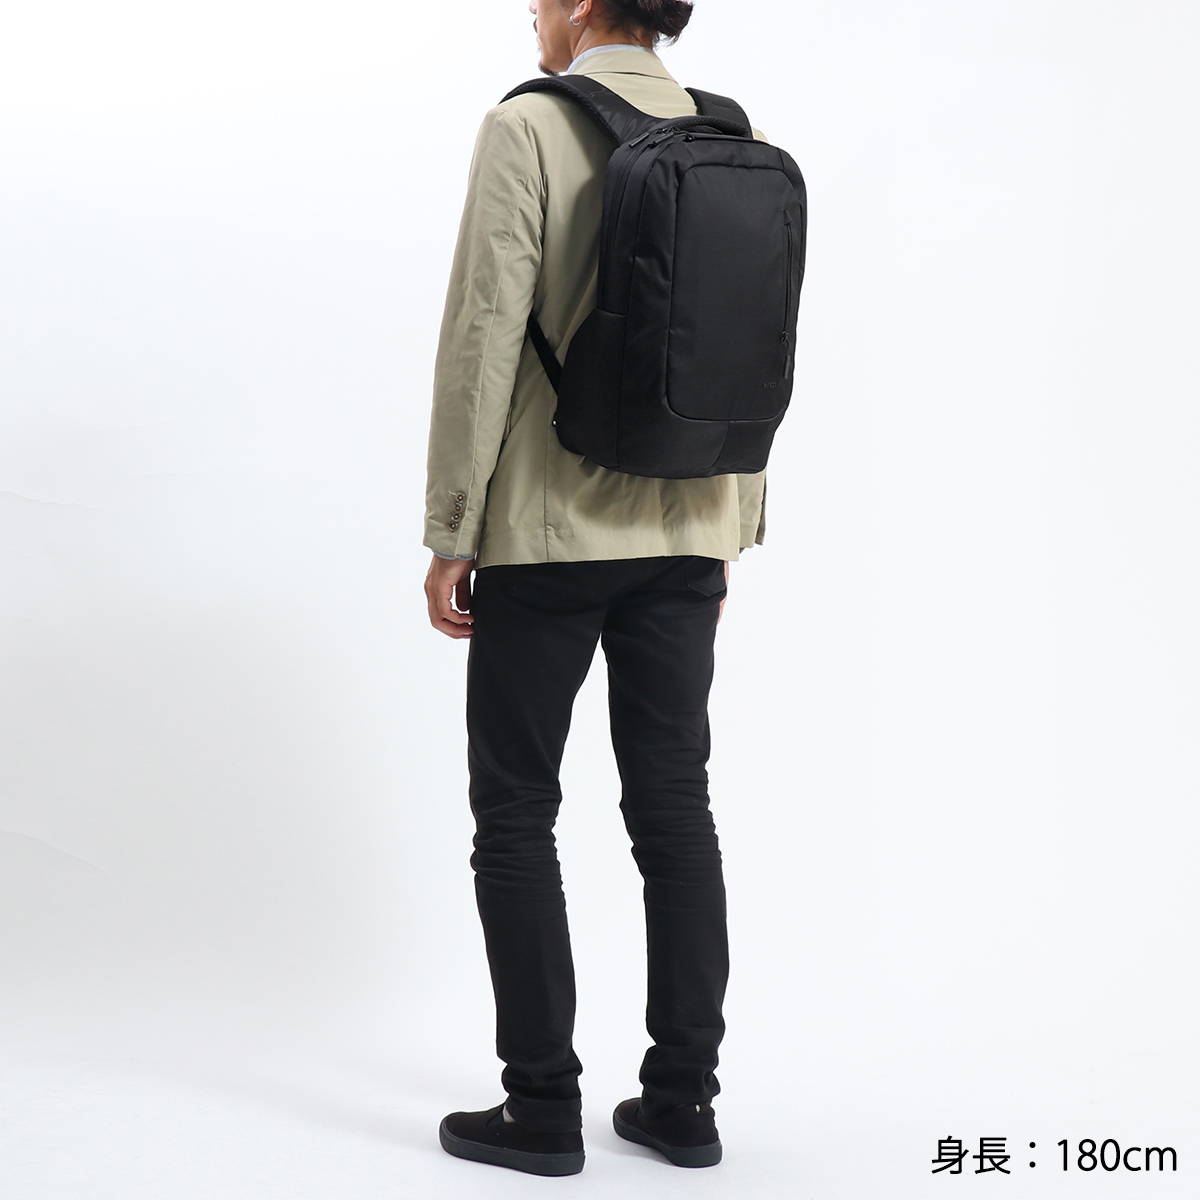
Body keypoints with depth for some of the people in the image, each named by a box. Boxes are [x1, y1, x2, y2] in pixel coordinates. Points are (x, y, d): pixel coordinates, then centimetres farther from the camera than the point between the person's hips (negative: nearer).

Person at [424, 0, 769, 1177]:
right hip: (685, 535, 5)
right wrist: (728, 530, 16)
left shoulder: (528, 126, -9)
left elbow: (485, 338, -14)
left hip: (548, 529, -5)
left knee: (514, 813, 6)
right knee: (673, 807, 10)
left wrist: (449, 537, -8)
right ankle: (682, 1100, 17)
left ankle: (542, 1107, 10)